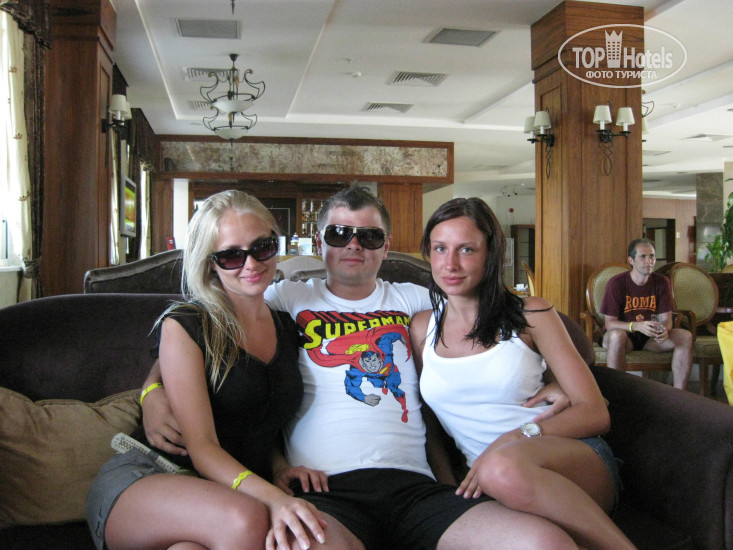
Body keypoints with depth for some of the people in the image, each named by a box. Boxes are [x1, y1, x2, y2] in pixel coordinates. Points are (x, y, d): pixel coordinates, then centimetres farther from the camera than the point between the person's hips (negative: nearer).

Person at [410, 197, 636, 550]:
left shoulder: (531, 315, 6)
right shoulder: (422, 328, 13)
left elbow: (595, 412, 1)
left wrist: (520, 436, -15)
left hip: (573, 460, 1)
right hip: (483, 485, 0)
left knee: (504, 467, -36)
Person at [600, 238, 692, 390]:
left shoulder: (661, 282, -1)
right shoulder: (617, 283, -14)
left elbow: (666, 318, -2)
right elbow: (609, 323, -17)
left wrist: (664, 330, -27)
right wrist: (637, 326, -35)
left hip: (649, 337, 4)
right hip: (624, 333, -4)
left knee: (685, 336, -19)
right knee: (617, 335, -39)